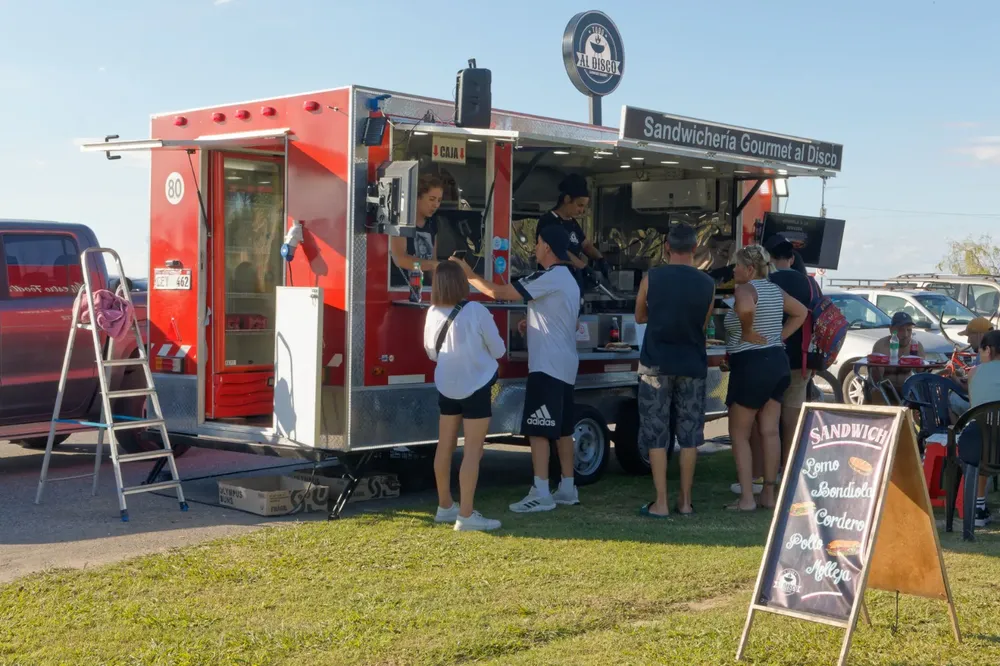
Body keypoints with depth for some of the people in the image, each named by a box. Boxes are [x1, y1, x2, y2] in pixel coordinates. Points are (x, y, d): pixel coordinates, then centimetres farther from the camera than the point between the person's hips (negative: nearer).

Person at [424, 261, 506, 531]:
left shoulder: (433, 313, -2)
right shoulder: (476, 311, -17)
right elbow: (498, 350, -7)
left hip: (446, 387, 6)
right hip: (475, 387, -6)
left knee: (445, 447, 14)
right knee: (472, 451, -3)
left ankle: (445, 507, 25)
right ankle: (466, 516, -5)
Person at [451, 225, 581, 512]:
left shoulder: (548, 277, -15)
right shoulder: (568, 278, 18)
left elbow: (496, 292, -17)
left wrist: (467, 273, -7)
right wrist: (534, 325, 23)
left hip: (548, 366, -10)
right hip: (564, 365, 10)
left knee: (538, 429, -9)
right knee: (562, 429, 13)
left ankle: (541, 493, -10)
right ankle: (567, 488, 17)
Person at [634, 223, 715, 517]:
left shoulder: (652, 278, -5)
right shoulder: (707, 284, -1)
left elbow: (640, 317, 8)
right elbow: (703, 324, 10)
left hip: (657, 365, -2)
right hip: (692, 366, 2)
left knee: (656, 435, 2)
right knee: (689, 435, 9)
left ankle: (660, 503, 0)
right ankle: (685, 501, 12)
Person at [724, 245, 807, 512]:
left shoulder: (746, 289, -14)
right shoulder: (774, 290, 12)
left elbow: (745, 308, -37)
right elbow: (801, 312, 24)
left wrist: (748, 333, -20)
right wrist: (780, 336, 14)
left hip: (751, 365, -8)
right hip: (777, 362, 8)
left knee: (739, 434, 0)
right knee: (769, 432, 9)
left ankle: (746, 498, -4)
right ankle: (769, 494, 13)